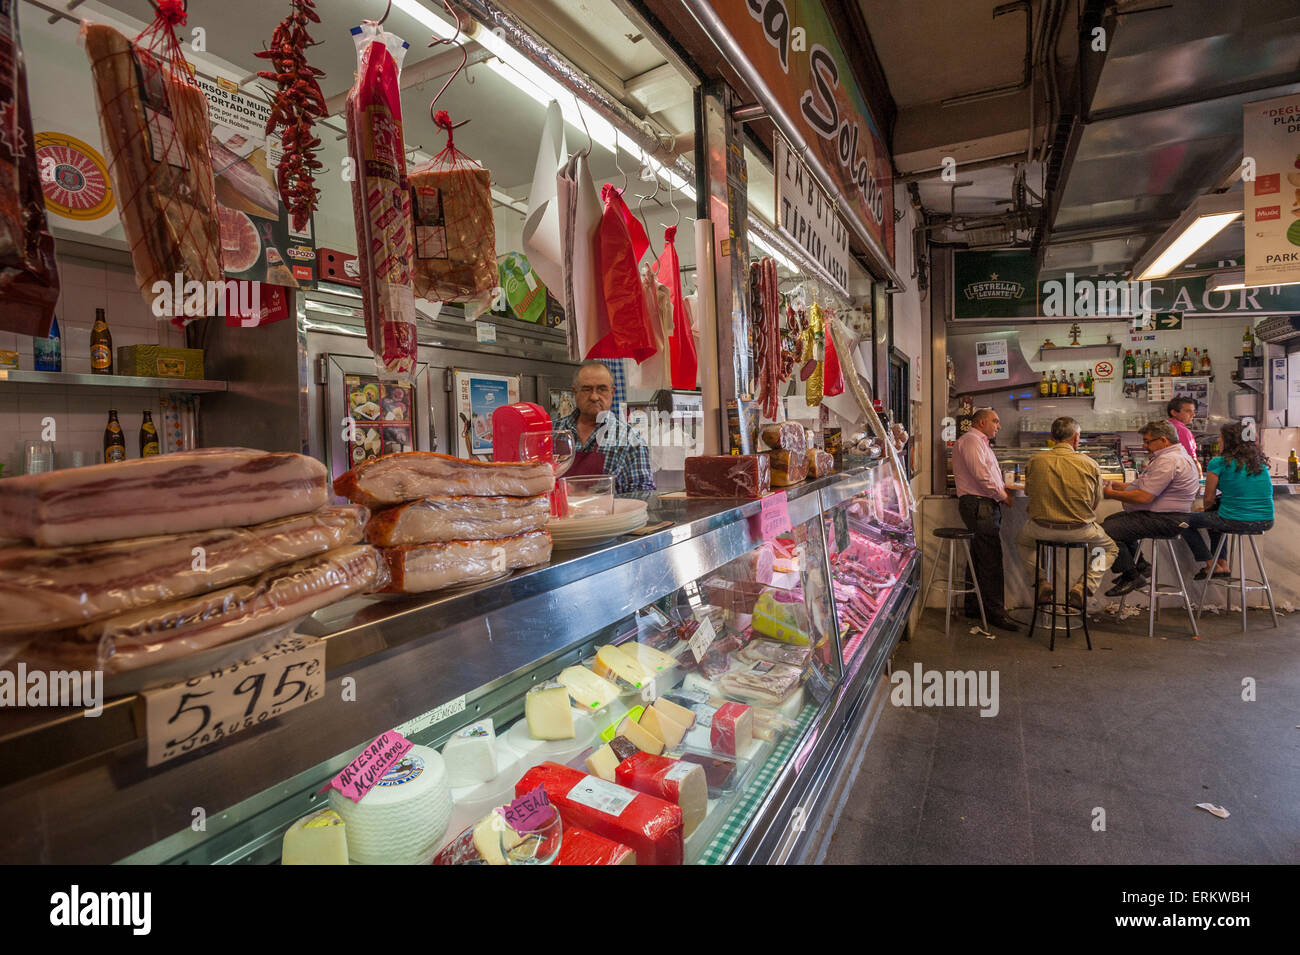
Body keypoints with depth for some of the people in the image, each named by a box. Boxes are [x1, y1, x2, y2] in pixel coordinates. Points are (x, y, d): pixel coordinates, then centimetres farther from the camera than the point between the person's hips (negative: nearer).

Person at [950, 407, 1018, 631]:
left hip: (985, 505, 11)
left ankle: (973, 606, 20)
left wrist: (1001, 487, 9)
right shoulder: (971, 440, -9)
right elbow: (981, 476, -18)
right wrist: (1002, 496, -8)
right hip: (979, 504, -11)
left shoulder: (980, 442, 26)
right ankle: (995, 612, -3)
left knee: (978, 559, 13)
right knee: (991, 560, -9)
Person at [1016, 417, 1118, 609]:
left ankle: (1042, 585, 16)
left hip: (1042, 530, 1)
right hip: (1080, 531, 0)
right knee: (1109, 548, 31)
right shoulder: (1090, 464, -6)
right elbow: (1095, 503, 3)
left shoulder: (1034, 461, -5)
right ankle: (1081, 588, 11)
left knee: (1022, 540, 34)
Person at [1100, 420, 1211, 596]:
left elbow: (1144, 497, -25)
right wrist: (1121, 486, 10)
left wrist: (1111, 494, -13)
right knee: (1111, 520, 22)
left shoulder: (1168, 461, -21)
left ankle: (1132, 576, -6)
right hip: (1163, 515, 12)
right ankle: (1139, 565, 24)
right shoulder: (1173, 455, 17)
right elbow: (1148, 488, 20)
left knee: (1106, 530, -22)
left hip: (1166, 521, -12)